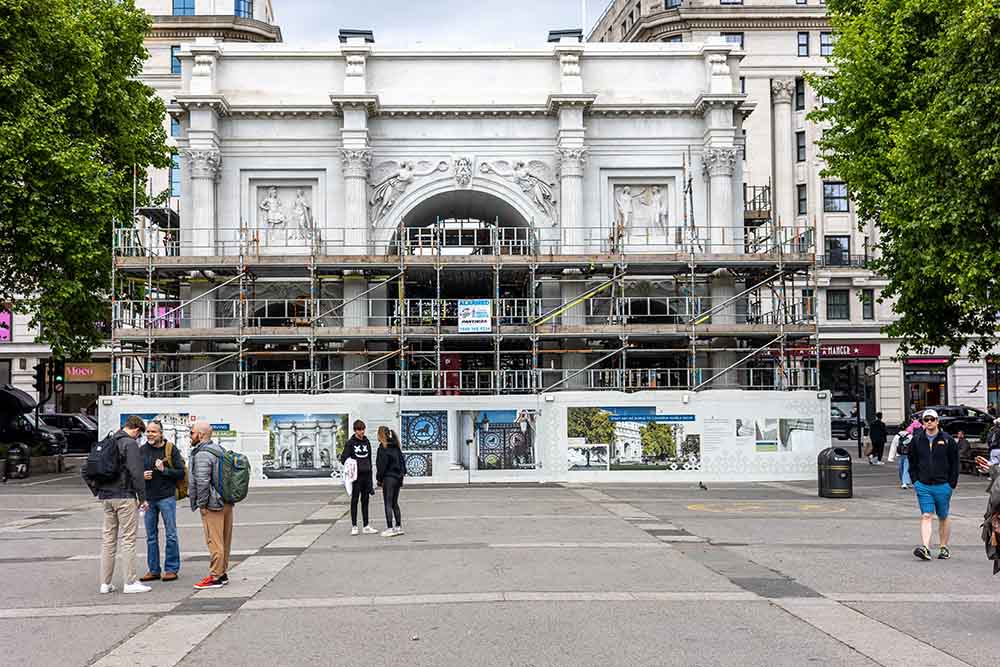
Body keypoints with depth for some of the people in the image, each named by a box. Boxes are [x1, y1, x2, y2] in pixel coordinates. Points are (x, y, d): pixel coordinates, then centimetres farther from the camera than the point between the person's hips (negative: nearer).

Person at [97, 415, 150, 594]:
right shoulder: (130, 443, -10)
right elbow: (136, 473, -15)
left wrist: (99, 492, 21)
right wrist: (142, 497, -10)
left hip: (106, 497, 8)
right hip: (125, 496, -8)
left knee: (108, 539, 10)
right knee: (128, 539, -3)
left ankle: (105, 583, 12)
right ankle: (130, 582, -1)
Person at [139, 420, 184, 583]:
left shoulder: (171, 449, -2)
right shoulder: (141, 451, 8)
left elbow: (181, 473, -5)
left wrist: (164, 470, -17)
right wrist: (142, 475, -5)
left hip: (167, 497, -4)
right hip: (148, 498, 4)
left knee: (171, 534, -1)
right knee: (151, 536, 9)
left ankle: (171, 569, 7)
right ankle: (153, 570, 17)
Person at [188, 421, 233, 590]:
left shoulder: (202, 454, -16)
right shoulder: (219, 450, 16)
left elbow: (202, 482, -23)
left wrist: (201, 504, -14)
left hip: (212, 505, -10)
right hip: (226, 502, 10)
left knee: (214, 542, -5)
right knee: (224, 541, 14)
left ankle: (215, 577, -1)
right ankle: (223, 573, 23)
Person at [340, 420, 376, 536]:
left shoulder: (367, 442, 12)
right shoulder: (350, 443, -2)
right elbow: (343, 458, -5)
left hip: (366, 475, 5)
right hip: (356, 475, -5)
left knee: (365, 501, 9)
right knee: (355, 500, 1)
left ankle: (366, 526, 13)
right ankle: (354, 526, 6)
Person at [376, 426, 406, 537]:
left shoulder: (383, 448, -12)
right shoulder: (396, 447, 11)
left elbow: (382, 465, -13)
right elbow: (402, 460, 14)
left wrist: (379, 479, -4)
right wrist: (402, 474, 18)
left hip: (389, 478, -8)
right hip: (398, 477, 8)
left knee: (388, 504, -3)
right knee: (395, 503, 15)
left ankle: (390, 528, -5)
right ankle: (399, 527, 17)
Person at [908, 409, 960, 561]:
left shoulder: (948, 440, -1)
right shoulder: (916, 440, 4)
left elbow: (954, 464, 2)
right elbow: (912, 463, 12)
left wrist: (951, 484, -3)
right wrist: (915, 481, 3)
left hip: (943, 486, -1)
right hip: (923, 486, 1)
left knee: (943, 518, 10)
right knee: (926, 516, -8)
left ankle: (944, 548, 21)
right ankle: (925, 548, -15)